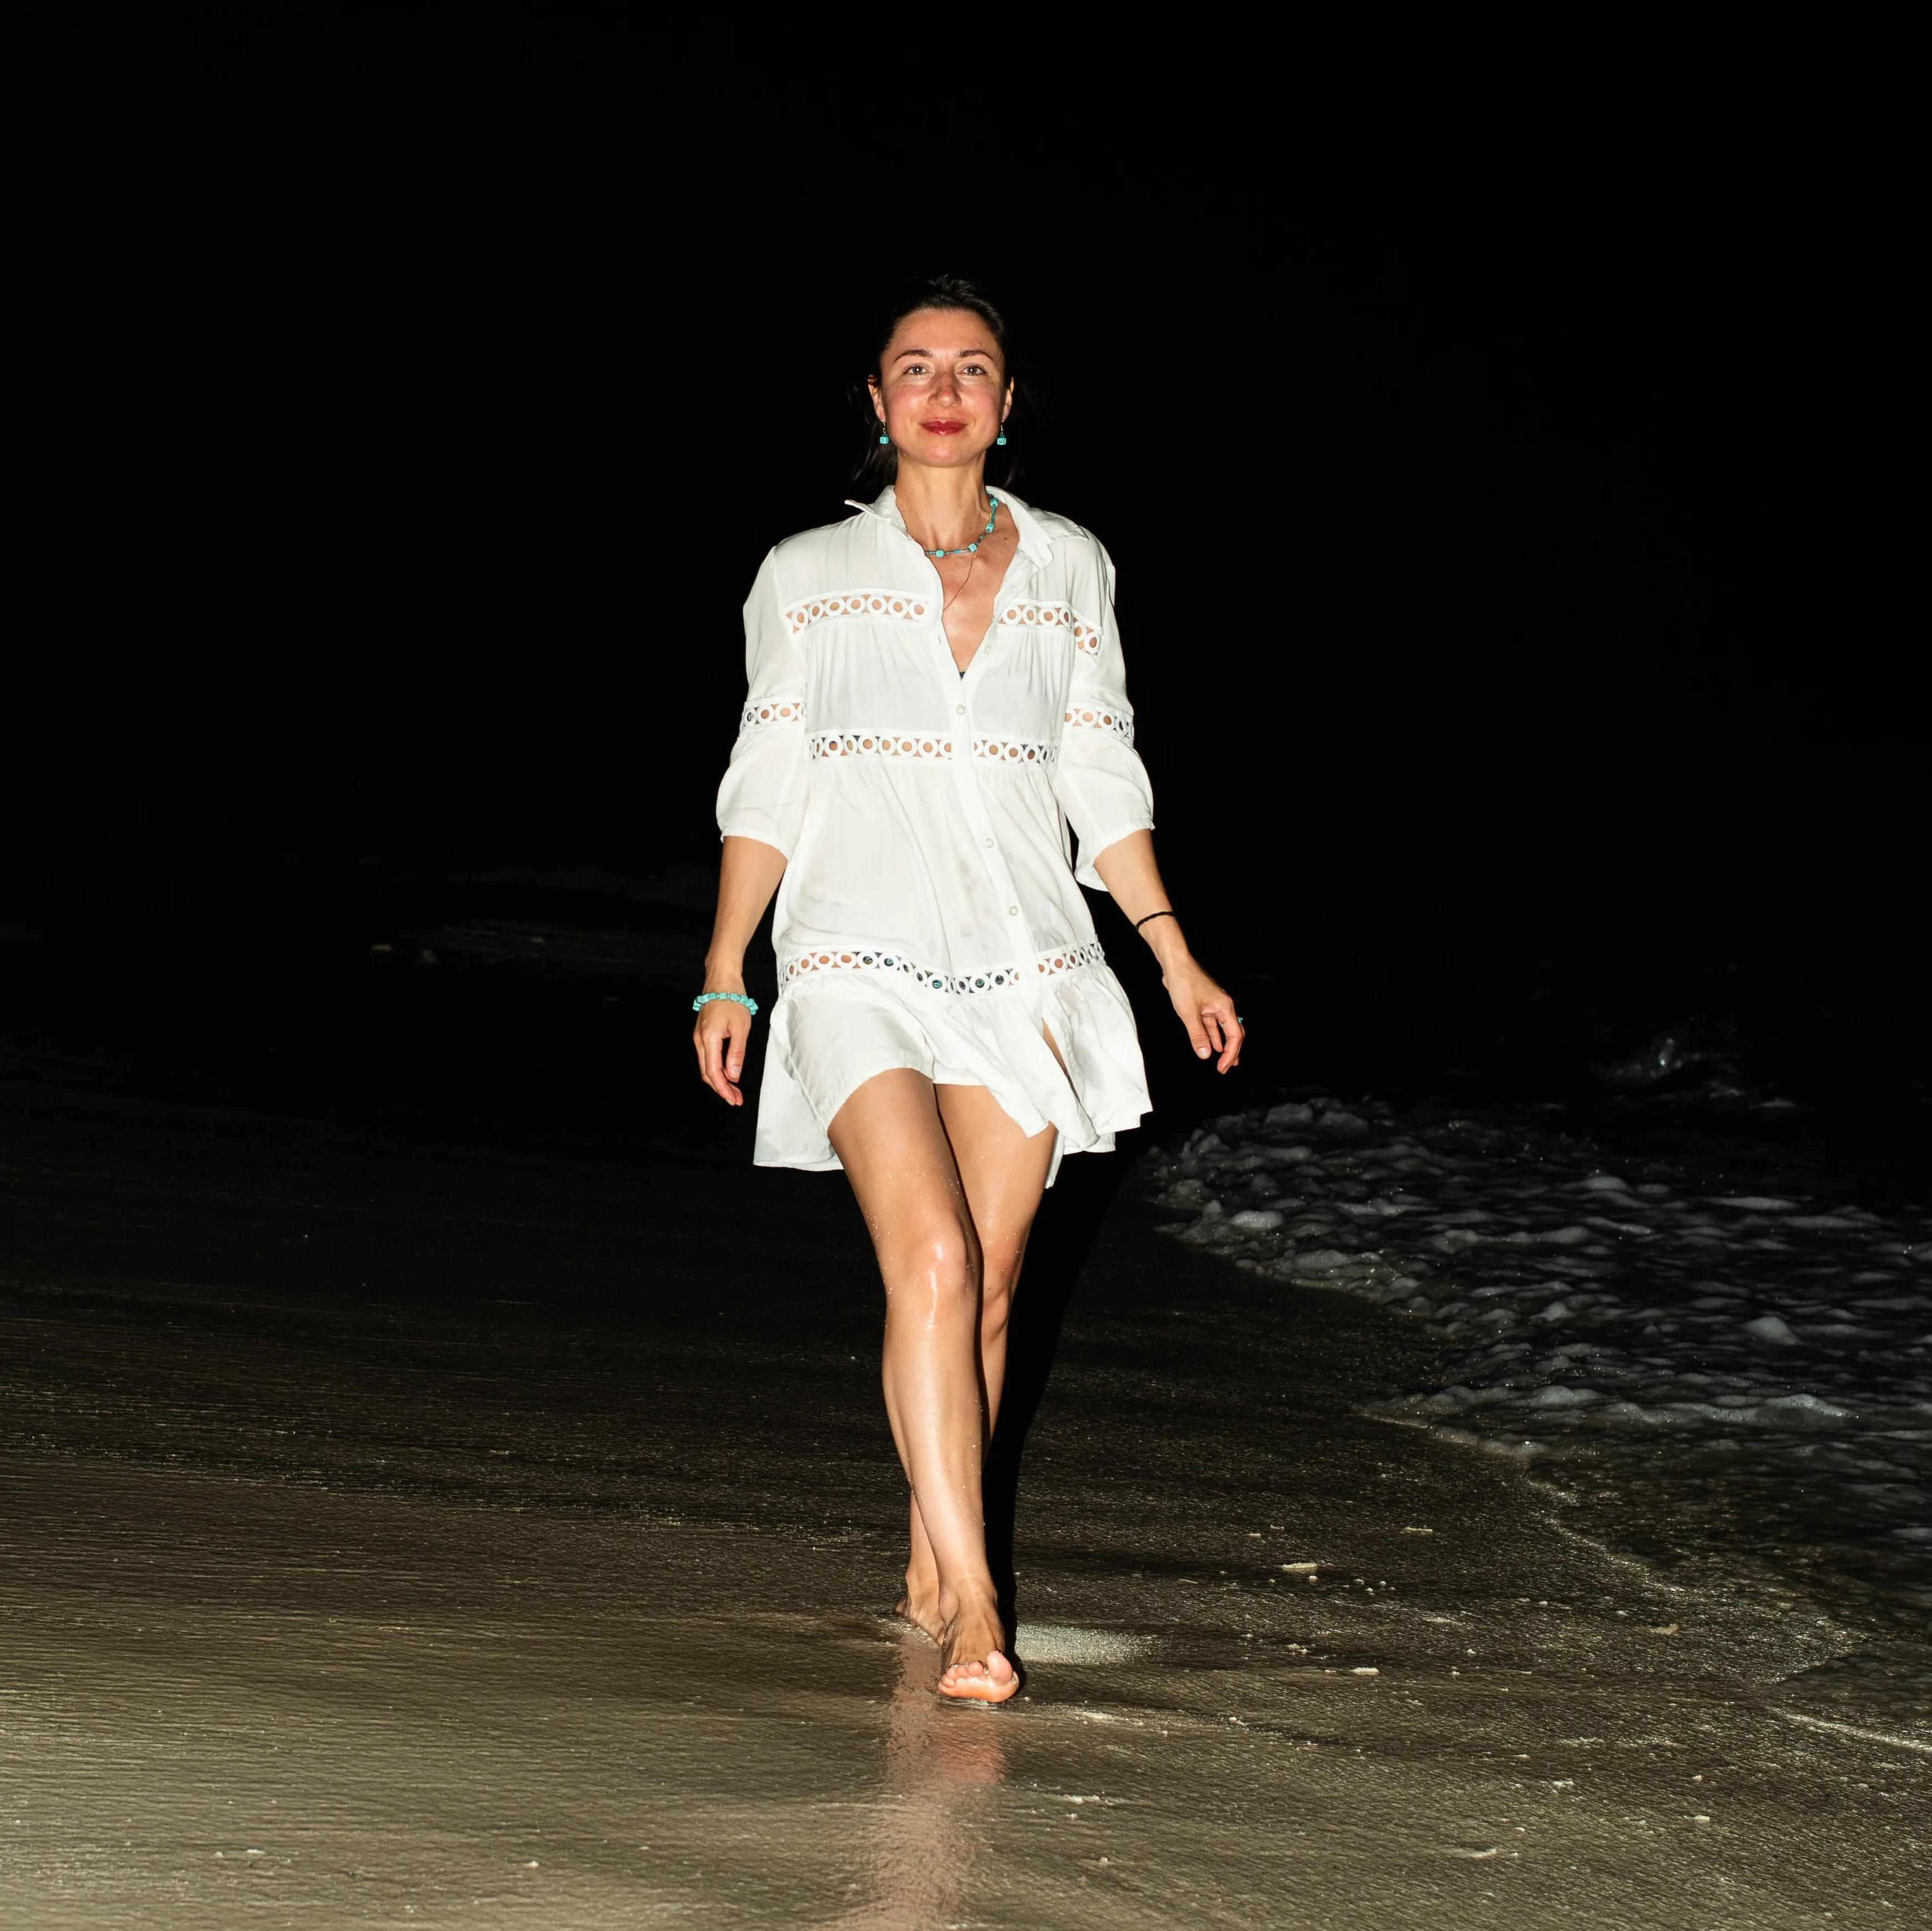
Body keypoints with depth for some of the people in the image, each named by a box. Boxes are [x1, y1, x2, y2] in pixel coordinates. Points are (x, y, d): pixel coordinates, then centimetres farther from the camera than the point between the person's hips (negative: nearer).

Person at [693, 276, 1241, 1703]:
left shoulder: (1068, 566, 10)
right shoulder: (811, 575, 5)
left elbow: (1101, 779, 13)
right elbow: (765, 783, 8)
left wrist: (1175, 957, 8)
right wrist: (726, 972, 4)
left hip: (1021, 967, 3)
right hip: (861, 960, -2)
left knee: (987, 1287, 4)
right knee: (933, 1260, -19)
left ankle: (931, 1572, 22)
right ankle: (974, 1602, -17)